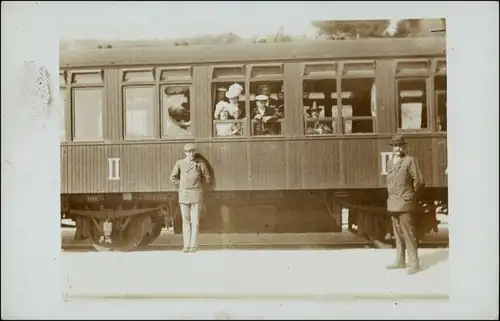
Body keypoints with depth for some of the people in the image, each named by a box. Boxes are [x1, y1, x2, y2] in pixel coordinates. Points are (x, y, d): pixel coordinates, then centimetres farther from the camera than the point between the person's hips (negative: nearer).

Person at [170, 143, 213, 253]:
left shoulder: (200, 164, 3)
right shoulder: (179, 163, 5)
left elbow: (208, 178, 11)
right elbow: (173, 177, 14)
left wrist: (198, 186, 10)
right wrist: (180, 187, 7)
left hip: (196, 195, -1)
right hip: (183, 195, 1)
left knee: (195, 220, -3)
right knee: (185, 221, 4)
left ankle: (193, 245, 0)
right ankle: (186, 245, 7)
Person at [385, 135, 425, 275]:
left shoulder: (410, 160, -9)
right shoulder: (391, 162, 13)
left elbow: (419, 182, -9)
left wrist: (410, 196, 0)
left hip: (404, 204, -7)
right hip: (393, 204, 7)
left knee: (408, 234, -6)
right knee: (398, 233, 13)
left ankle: (413, 263, 2)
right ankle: (400, 261, 22)